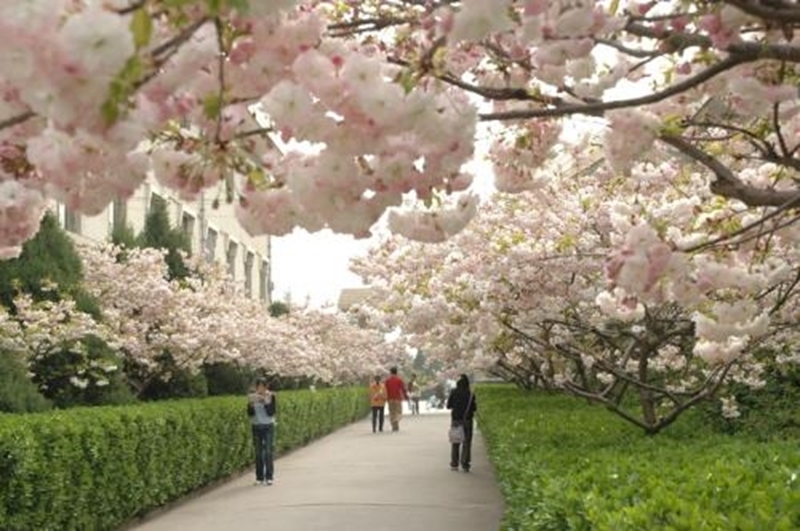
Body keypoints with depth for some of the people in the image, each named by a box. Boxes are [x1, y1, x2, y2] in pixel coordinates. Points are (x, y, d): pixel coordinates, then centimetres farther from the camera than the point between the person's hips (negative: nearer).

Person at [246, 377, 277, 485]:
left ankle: (269, 477, -5)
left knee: (268, 452, -8)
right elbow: (250, 414, 0)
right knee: (258, 453, 3)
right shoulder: (252, 397, 3)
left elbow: (272, 412, -10)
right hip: (256, 426, 3)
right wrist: (251, 404, -16)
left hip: (268, 426, -2)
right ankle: (259, 477, 7)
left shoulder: (271, 396, -4)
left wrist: (266, 402, -21)